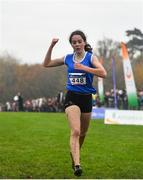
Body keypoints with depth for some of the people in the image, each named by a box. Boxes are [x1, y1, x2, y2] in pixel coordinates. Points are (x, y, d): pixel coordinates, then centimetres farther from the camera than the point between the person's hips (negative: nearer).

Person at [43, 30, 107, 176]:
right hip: (71, 98, -1)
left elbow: (103, 73, -20)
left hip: (86, 98, 1)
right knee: (75, 131, -21)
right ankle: (77, 164, -30)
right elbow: (46, 64, 14)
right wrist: (51, 46, 3)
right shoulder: (68, 58, 6)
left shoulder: (91, 57, -3)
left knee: (82, 133, 16)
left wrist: (83, 67, -25)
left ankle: (74, 156, 42)